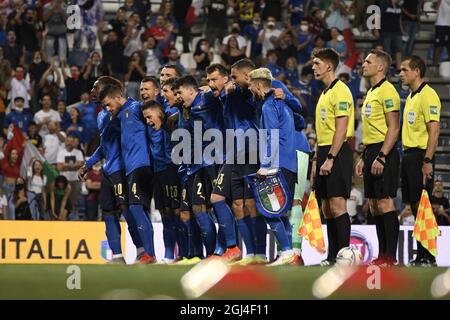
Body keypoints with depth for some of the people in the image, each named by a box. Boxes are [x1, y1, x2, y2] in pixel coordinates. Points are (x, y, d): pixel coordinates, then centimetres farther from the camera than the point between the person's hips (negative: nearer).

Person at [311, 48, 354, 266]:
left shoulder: (340, 91, -10)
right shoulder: (324, 93, 20)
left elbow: (341, 129, -17)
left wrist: (330, 158, -21)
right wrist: (316, 160, 21)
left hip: (337, 152, -10)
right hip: (324, 152, 10)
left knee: (337, 205, -12)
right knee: (327, 208, 8)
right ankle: (332, 256, 11)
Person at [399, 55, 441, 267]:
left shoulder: (427, 95, -11)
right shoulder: (411, 97, 19)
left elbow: (434, 130, -17)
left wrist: (427, 160, -22)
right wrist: (407, 155, 17)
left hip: (420, 156, -9)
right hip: (409, 154, 9)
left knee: (422, 205, -9)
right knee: (414, 207, 8)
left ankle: (429, 257, -7)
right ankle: (420, 256, 10)